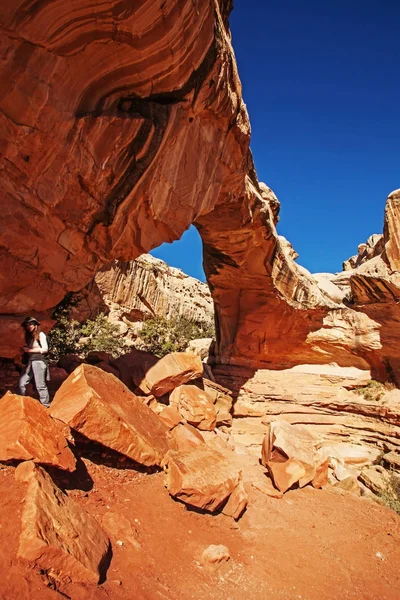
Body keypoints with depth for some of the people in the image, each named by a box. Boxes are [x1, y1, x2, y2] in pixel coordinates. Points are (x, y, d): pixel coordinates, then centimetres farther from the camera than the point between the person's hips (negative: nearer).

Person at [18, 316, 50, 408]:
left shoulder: (40, 334, 0)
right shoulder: (29, 336, 18)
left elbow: (45, 349, -8)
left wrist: (29, 350, -8)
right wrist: (24, 350, 2)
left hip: (38, 361, -7)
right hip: (29, 362, 7)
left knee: (40, 385, -5)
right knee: (21, 383, -1)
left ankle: (45, 406, 1)